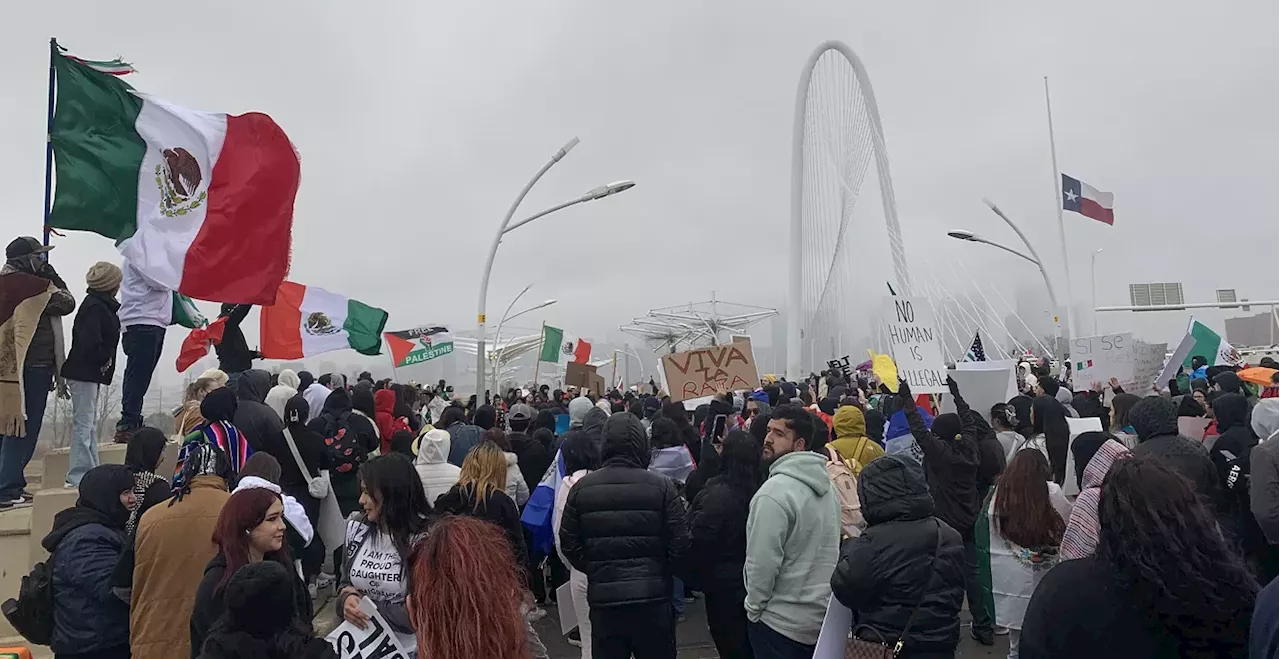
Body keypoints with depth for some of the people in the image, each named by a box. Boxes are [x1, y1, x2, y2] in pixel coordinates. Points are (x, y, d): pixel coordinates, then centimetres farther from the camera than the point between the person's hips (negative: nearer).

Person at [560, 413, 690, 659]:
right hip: (652, 595, -1)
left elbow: (569, 543, 0)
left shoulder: (581, 488, -3)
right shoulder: (661, 486, -9)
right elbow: (681, 542, -9)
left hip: (603, 597, 2)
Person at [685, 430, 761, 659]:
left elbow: (699, 541, -20)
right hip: (752, 584, 6)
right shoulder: (759, 490, -3)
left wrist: (694, 578, -4)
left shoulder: (718, 493, -23)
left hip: (725, 586, -6)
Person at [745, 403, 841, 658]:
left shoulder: (774, 492, -23)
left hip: (780, 621, -8)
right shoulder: (826, 484, 5)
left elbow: (762, 563, -23)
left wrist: (753, 607, -7)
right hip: (822, 615, 8)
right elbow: (829, 550, 12)